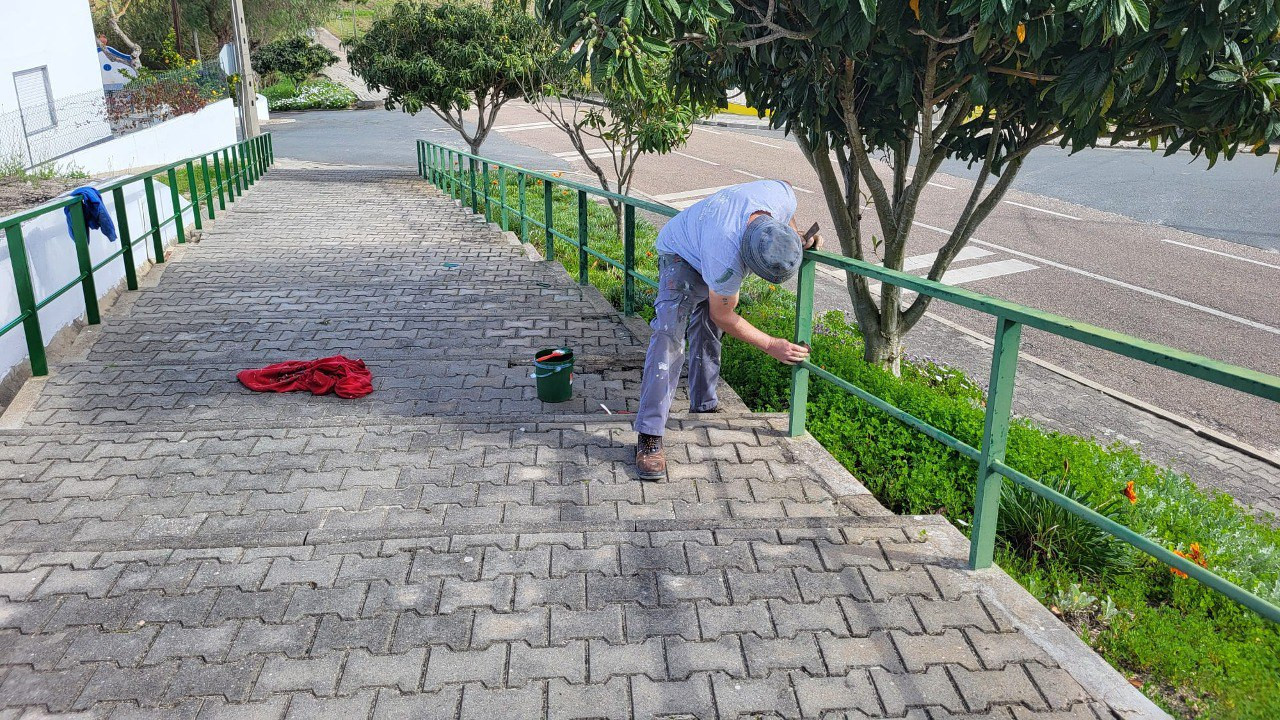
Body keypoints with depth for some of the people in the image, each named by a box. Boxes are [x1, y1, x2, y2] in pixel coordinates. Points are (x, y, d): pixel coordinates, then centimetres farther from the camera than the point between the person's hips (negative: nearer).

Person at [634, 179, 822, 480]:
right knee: (669, 336, -21)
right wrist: (771, 345, -20)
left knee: (706, 336, 11)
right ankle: (649, 438, -23)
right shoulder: (727, 260, -45)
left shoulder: (782, 194, -32)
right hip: (681, 254, -7)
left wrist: (798, 236, -10)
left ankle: (704, 407, 27)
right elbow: (723, 317, -24)